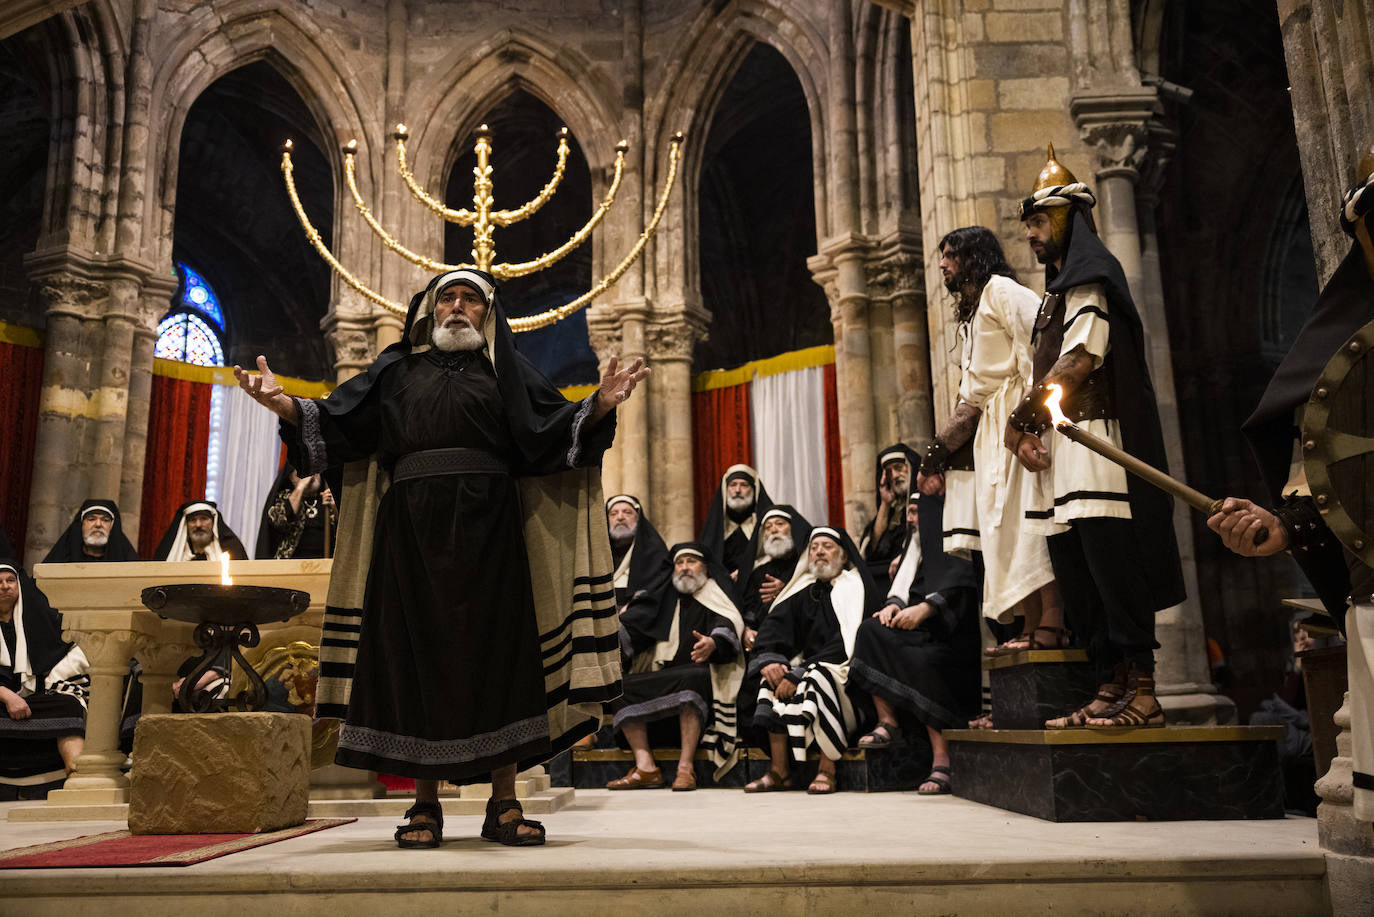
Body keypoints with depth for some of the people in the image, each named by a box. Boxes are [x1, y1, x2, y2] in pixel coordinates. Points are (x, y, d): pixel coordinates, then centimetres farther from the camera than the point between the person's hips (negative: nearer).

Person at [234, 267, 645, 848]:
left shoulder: (507, 371, 16)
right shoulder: (397, 370, 20)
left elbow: (555, 430, 3)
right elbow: (336, 421, 10)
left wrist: (601, 404, -15)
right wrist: (281, 403, -6)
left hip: (488, 529, -1)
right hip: (412, 529, 1)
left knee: (498, 656, -5)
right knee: (418, 656, -2)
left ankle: (504, 805, 1)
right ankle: (426, 805, 7)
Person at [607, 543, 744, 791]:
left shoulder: (715, 597, 11)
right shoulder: (665, 600, 23)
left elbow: (728, 627, -10)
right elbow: (635, 624, 10)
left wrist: (713, 643, -32)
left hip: (702, 673, -5)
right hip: (662, 675, 5)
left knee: (691, 678, -36)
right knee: (621, 685, -18)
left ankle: (686, 766, -37)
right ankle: (645, 766, -26)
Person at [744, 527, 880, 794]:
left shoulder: (857, 588, -5)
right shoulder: (803, 591, 14)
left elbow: (847, 644, -18)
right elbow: (774, 626, 2)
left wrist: (799, 675, -25)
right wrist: (768, 660, -21)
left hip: (847, 675, -6)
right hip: (810, 667, 6)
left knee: (818, 680, -34)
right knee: (773, 678, -19)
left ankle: (827, 770, -27)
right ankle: (779, 771, -18)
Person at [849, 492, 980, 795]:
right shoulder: (921, 542, 22)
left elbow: (961, 584, -17)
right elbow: (906, 585, 15)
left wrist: (924, 608, -29)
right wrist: (894, 605, -6)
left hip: (957, 634, -7)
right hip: (925, 632, 7)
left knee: (925, 661, -33)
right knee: (871, 630, -15)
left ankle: (942, 761, -30)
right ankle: (887, 723, -18)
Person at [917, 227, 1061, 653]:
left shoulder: (1001, 290, 1)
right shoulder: (969, 317, 28)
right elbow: (971, 399, 23)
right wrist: (938, 454, 16)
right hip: (993, 427, 9)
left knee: (1027, 516, -16)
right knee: (1006, 523, 3)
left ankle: (1051, 623, -19)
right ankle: (1031, 628, 3)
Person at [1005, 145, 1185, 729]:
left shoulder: (1090, 278, -2)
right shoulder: (1057, 291, 26)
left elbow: (1079, 361, -14)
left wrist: (1020, 421, -7)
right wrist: (1026, 432, 2)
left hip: (1093, 439, -10)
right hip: (1060, 455, 10)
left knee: (1113, 567, -11)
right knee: (1077, 579, 7)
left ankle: (1142, 695, -9)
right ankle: (1110, 688, 11)